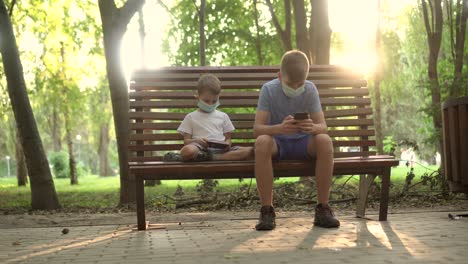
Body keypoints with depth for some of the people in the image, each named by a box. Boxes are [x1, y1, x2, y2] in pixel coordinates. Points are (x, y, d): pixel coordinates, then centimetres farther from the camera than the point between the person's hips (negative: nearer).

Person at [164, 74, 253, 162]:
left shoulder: (223, 116, 24)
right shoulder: (191, 117, 18)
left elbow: (228, 138, 21)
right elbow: (186, 141, 10)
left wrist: (227, 144, -4)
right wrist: (196, 141, -13)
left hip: (221, 149, 5)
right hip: (202, 148, -4)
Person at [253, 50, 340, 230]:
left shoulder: (310, 90, -7)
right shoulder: (269, 89, -12)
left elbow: (323, 126, -12)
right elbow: (257, 128, -21)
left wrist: (313, 127, -38)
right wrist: (280, 128, -43)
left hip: (303, 142, 2)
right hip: (277, 142, -1)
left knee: (324, 140, -30)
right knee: (262, 142, -36)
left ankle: (323, 208, -20)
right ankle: (267, 210, -27)